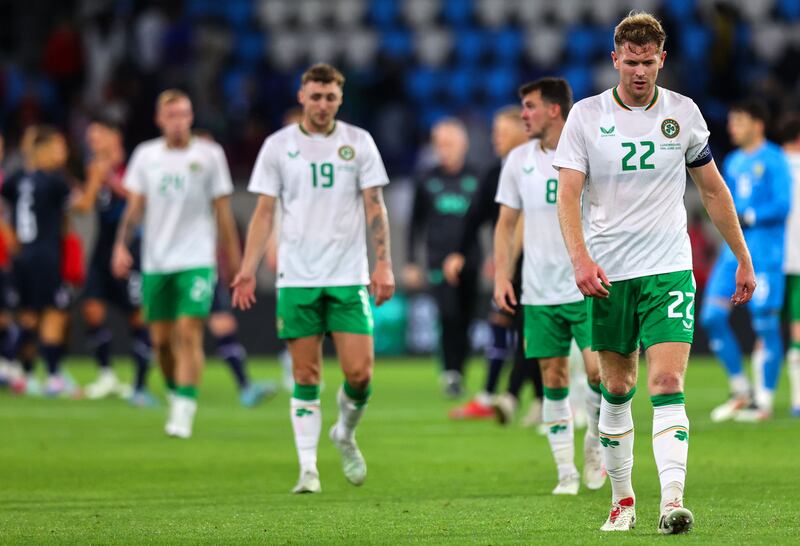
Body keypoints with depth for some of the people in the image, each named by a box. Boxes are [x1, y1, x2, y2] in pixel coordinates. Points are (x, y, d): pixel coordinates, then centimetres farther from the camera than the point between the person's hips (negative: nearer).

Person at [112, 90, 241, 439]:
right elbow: (135, 206, 11)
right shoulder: (145, 155, 7)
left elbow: (222, 210, 4)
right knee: (161, 339, 7)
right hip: (155, 261, 3)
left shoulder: (209, 154, 1)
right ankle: (175, 393, 29)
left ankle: (184, 411, -18)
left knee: (189, 334, -14)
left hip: (196, 261, -3)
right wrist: (121, 246, -2)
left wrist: (234, 258, 4)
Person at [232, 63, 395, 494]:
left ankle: (345, 435, 23)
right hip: (297, 278, 0)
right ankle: (308, 469, 3)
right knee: (306, 376, -1)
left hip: (349, 276, 0)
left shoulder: (358, 142, 5)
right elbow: (264, 211, 5)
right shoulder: (278, 146, 4)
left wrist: (383, 264, -5)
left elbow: (374, 207, 5)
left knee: (360, 372, -6)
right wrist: (248, 270, -3)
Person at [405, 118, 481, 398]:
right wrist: (411, 262, 9)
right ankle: (450, 374, -15)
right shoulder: (427, 181, 7)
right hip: (439, 257, -1)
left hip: (469, 259, 1)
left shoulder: (475, 178, 4)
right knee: (448, 316, -15)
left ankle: (459, 373, 14)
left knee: (464, 319, 3)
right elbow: (416, 224, 13)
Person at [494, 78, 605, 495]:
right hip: (539, 292, 3)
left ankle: (595, 442, 13)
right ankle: (566, 473, 9)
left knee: (598, 368, -14)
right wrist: (501, 275, 1)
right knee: (553, 381, 2)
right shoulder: (519, 160, 6)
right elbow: (507, 223, 11)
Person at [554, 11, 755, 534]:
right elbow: (568, 194, -6)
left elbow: (713, 189, 13)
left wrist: (744, 259, 14)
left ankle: (673, 502, -23)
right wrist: (580, 258, -22)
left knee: (668, 385, -14)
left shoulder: (683, 112, 3)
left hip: (669, 271, 0)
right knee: (616, 389, 7)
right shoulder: (586, 115, -2)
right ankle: (623, 499, 21)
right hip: (609, 274, 0)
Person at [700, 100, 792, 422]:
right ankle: (740, 392, 12)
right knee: (712, 316, 0)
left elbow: (782, 205, -13)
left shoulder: (773, 160, -6)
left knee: (764, 323, -5)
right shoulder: (732, 163, 16)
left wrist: (747, 217, -15)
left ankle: (764, 401, 1)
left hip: (764, 253, -7)